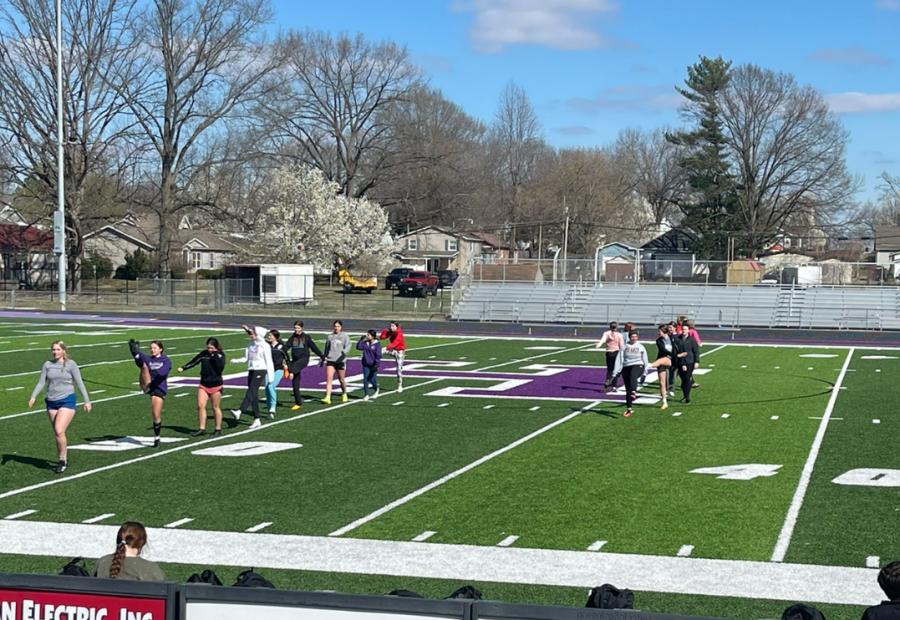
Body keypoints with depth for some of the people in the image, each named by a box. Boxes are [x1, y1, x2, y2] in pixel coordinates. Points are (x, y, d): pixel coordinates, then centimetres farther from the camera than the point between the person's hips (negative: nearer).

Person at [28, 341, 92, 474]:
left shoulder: (70, 364, -2)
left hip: (67, 400, -4)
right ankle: (63, 459, 21)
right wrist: (33, 397, -10)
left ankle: (62, 460, -3)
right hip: (51, 402, 4)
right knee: (57, 433, 8)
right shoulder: (47, 365, 7)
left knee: (59, 431, -16)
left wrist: (87, 400, -2)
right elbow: (41, 383, 6)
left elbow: (79, 383, 0)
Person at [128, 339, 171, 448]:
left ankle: (156, 438, 11)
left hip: (159, 388, -2)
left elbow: (164, 371, -16)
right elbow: (141, 356, -10)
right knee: (144, 366, -24)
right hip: (147, 386, 2)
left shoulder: (166, 361, 8)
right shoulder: (148, 359, 15)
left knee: (156, 415, -3)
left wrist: (156, 372, -36)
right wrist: (135, 353, -32)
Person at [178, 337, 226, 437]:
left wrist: (215, 356, -23)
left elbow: (220, 368, -20)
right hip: (204, 384, 3)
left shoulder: (220, 355, -7)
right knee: (200, 405, -5)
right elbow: (193, 362, -1)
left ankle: (218, 429, 17)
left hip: (216, 385, -3)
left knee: (216, 408, 5)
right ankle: (201, 429, 2)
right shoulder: (204, 354, 1)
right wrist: (183, 368, -15)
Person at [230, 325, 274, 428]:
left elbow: (269, 361, -5)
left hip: (260, 370, -7)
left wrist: (270, 376, -7)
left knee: (251, 392, -19)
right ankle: (256, 419, 6)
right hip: (251, 370, 7)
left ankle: (239, 412, -35)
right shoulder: (250, 345, 14)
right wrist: (236, 361, -2)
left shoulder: (264, 345, -5)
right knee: (253, 394, 4)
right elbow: (246, 358, 16)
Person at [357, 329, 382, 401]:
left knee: (372, 380, -2)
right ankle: (366, 395, 6)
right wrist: (361, 340, -12)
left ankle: (376, 390, 30)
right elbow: (358, 347, -4)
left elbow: (378, 355, -11)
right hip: (366, 364, 4)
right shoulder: (365, 343, 4)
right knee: (365, 380, -1)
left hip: (373, 365, -4)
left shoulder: (377, 344, -9)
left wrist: (377, 364, -20)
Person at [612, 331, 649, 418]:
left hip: (638, 366, -2)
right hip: (626, 367, 2)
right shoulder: (624, 347, 6)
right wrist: (617, 371, -4)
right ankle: (628, 410, 8)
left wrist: (644, 372, 14)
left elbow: (645, 359, 14)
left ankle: (633, 392, -61)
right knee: (628, 389, 1)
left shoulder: (640, 347, 7)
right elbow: (619, 359, 3)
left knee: (633, 375, -39)